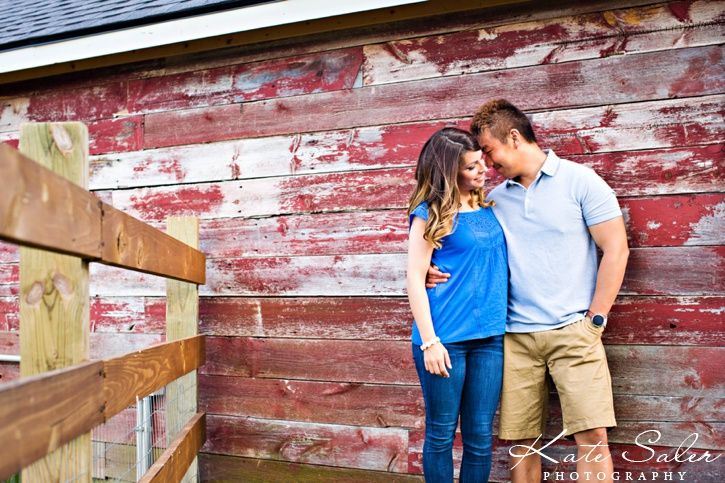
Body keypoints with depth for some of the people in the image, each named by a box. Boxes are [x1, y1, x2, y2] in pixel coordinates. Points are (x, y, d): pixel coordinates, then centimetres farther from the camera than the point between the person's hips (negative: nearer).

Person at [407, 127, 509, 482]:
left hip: (490, 336, 5)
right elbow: (415, 280, -8)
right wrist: (429, 341, -12)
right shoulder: (429, 213, -5)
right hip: (445, 338, -5)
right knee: (441, 433, 9)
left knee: (480, 435, 11)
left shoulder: (489, 207, 11)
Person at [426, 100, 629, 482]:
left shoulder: (579, 180, 1)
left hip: (573, 331, -3)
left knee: (591, 434, -6)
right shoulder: (494, 199, 11)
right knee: (521, 440, 6)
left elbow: (616, 249, -1)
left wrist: (596, 319, -5)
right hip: (515, 336, 3)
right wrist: (437, 269, -6)